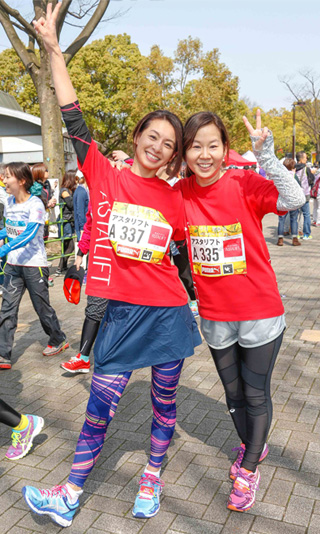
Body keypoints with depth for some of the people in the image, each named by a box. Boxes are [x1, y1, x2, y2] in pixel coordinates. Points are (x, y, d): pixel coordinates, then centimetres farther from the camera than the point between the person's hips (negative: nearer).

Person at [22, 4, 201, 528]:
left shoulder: (173, 198, 4)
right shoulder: (105, 176, 0)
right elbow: (74, 122, -7)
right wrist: (53, 50, -11)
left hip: (170, 312, 2)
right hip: (122, 311, -2)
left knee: (164, 402, 15)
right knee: (101, 404, 6)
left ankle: (152, 479, 39)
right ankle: (70, 496, 25)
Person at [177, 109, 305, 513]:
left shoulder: (244, 183, -16)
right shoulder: (180, 193, -4)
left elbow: (294, 200, -31)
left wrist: (264, 154, -39)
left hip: (259, 314, -4)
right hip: (214, 317, 4)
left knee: (256, 394, 11)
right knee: (233, 392, 22)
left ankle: (249, 468, 35)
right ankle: (250, 445, 50)